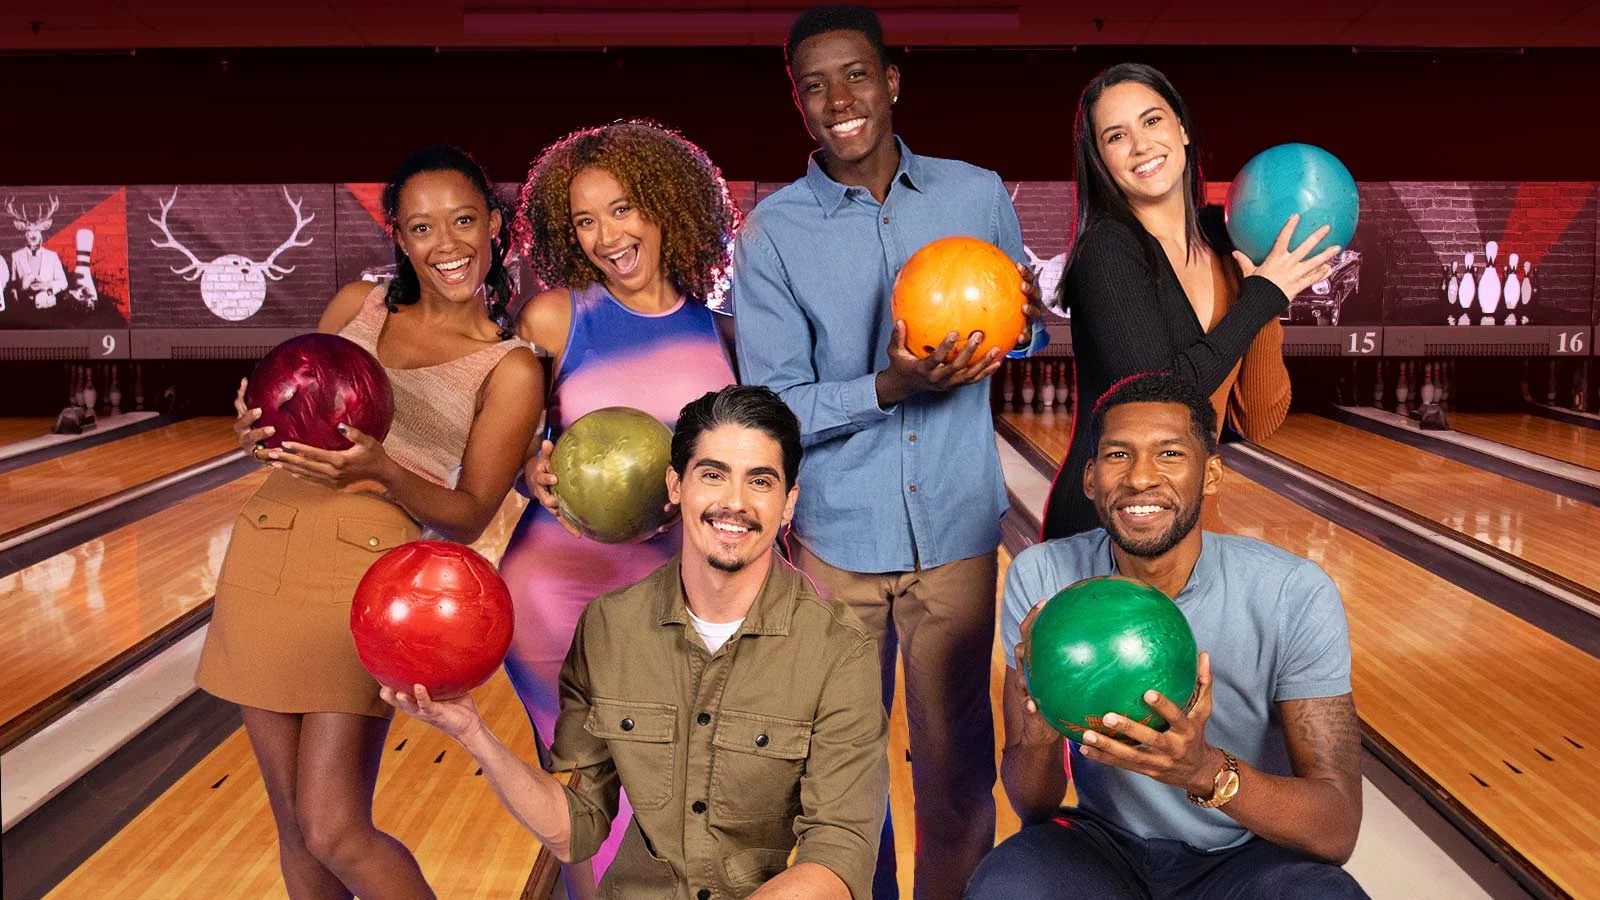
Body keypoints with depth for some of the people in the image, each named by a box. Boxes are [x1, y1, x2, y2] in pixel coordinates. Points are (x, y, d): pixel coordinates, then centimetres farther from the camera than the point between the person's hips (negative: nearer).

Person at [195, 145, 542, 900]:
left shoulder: (509, 369, -1)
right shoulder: (357, 305, 10)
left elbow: (468, 518, -3)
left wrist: (379, 470, -21)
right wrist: (258, 432, -7)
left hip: (369, 580, -4)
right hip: (266, 554, 4)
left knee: (334, 832, -6)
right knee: (293, 823, 10)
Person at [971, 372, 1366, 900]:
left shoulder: (1295, 597, -18)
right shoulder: (1040, 580, -12)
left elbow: (1337, 832, -20)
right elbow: (1033, 812, -9)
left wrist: (1207, 770, -39)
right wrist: (1038, 736, -33)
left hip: (1249, 855, 0)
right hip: (1105, 843, 0)